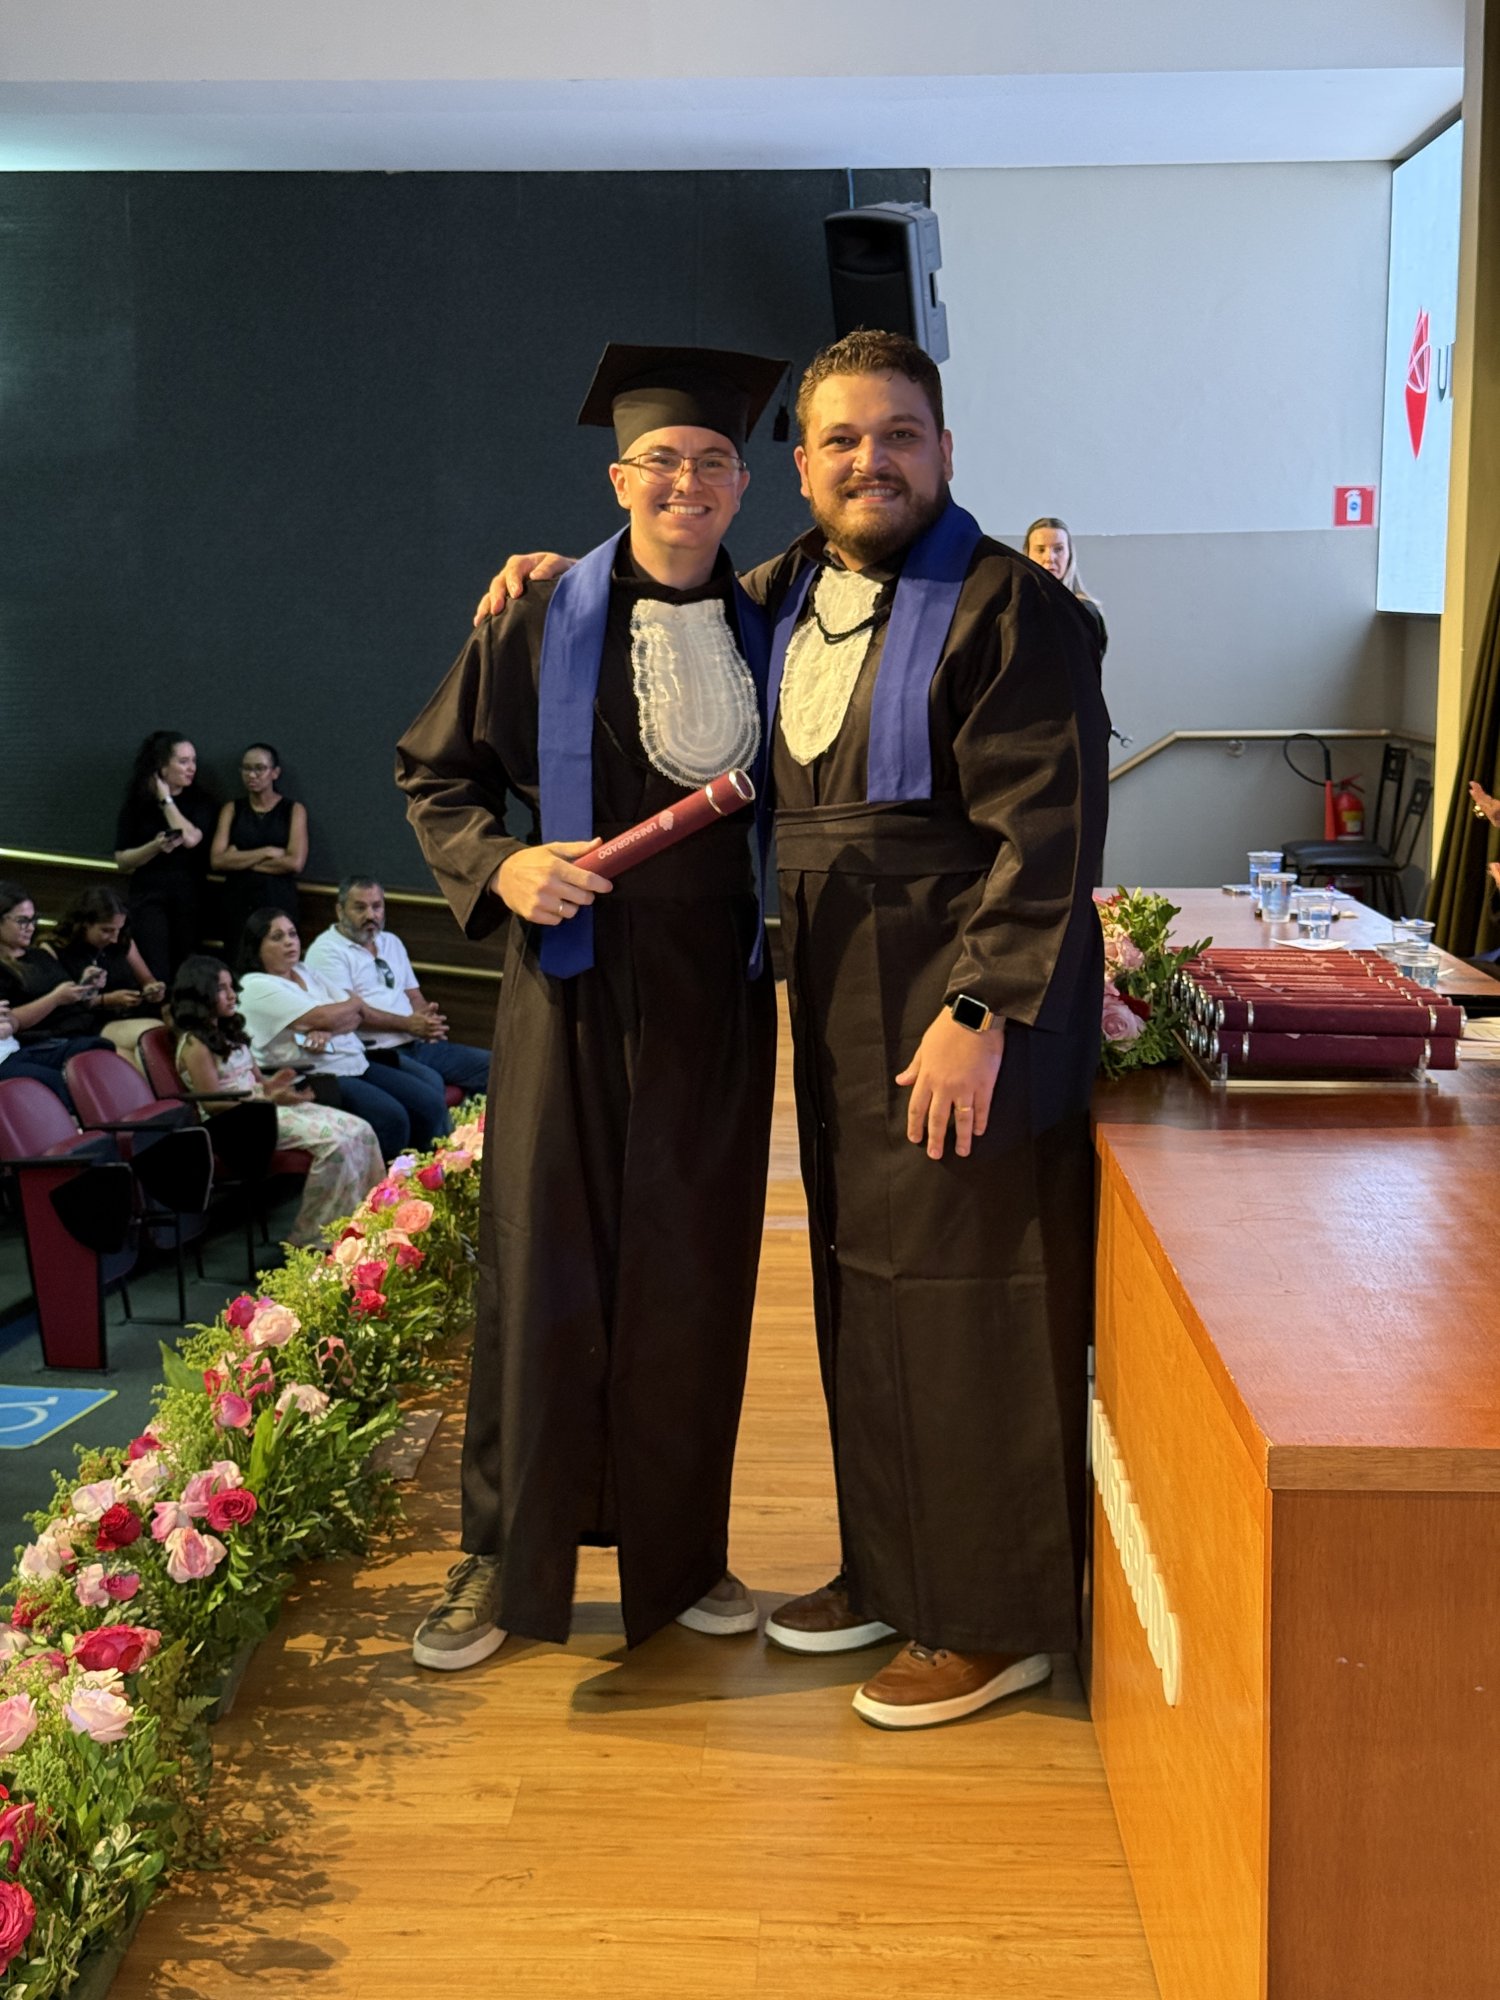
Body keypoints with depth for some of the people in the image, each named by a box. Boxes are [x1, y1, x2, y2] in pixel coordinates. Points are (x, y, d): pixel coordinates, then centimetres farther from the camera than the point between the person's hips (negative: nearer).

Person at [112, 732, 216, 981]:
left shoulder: (200, 801, 5)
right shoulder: (137, 804, 4)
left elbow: (191, 838, -15)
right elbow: (122, 862, 2)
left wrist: (166, 800, -5)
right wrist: (155, 846, -16)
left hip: (190, 897, 1)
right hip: (149, 897, -1)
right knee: (156, 976, -11)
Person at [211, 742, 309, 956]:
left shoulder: (293, 810, 5)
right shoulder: (231, 810, 11)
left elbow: (295, 863, -8)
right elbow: (217, 860, -2)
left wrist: (241, 860, -4)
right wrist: (268, 852, -8)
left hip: (278, 901, -2)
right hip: (236, 901, 2)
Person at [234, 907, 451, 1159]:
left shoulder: (305, 972, 18)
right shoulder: (256, 987, -7)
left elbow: (357, 1015, 8)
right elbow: (323, 1018, -17)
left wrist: (328, 1033, -13)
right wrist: (355, 1003, 3)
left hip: (357, 1065, 8)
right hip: (314, 1078, -8)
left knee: (431, 1103, -7)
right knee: (391, 1117, -29)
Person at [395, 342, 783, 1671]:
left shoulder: (763, 638, 8)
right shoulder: (543, 625, -1)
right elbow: (433, 772, 4)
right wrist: (500, 867, -13)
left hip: (714, 1000, 3)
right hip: (574, 985, -2)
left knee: (695, 1274, 8)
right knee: (544, 1269, 1)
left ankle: (682, 1549, 23)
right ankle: (507, 1559, 15)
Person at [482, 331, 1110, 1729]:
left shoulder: (1007, 609, -13)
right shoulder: (786, 596, 10)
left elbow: (1047, 829, -18)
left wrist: (979, 1011, -23)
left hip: (966, 1013, -8)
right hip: (841, 1003, 8)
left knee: (967, 1301, -1)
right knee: (861, 1285, 15)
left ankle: (1000, 1618, 13)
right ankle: (890, 1570, 30)